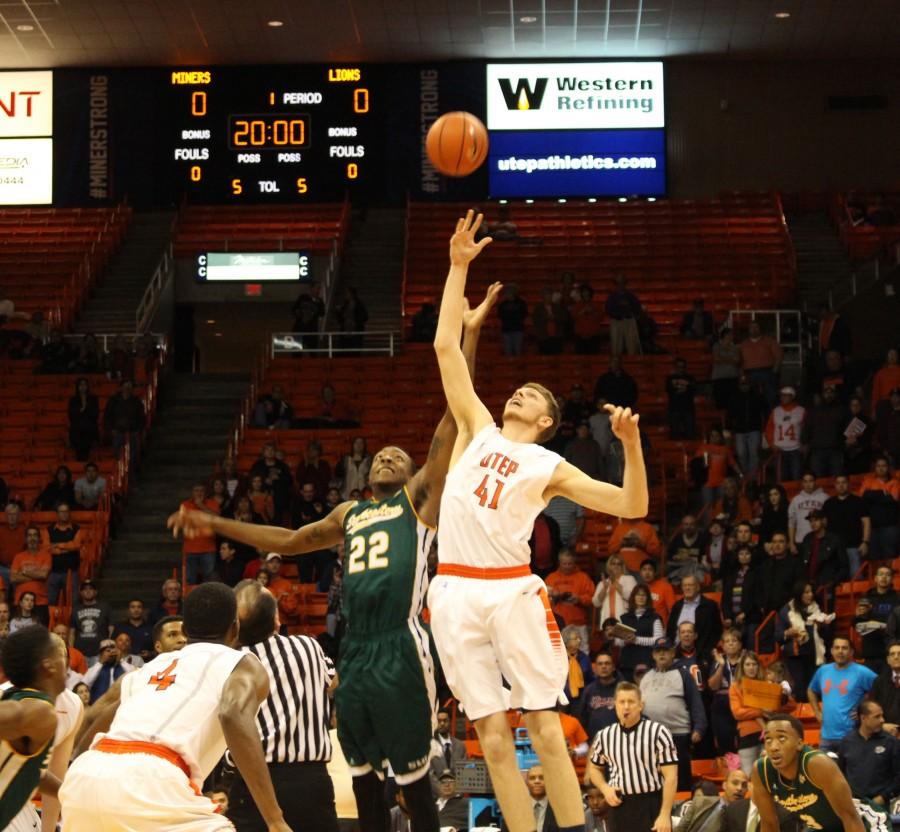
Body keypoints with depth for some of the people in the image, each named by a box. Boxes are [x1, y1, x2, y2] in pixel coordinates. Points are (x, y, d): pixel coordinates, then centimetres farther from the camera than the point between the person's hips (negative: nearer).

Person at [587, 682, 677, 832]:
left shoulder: (658, 732, -7)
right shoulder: (604, 736, 7)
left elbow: (671, 776, -9)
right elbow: (594, 767, 24)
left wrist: (665, 814, -15)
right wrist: (605, 789, 3)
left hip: (652, 806, -4)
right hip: (619, 807, 4)